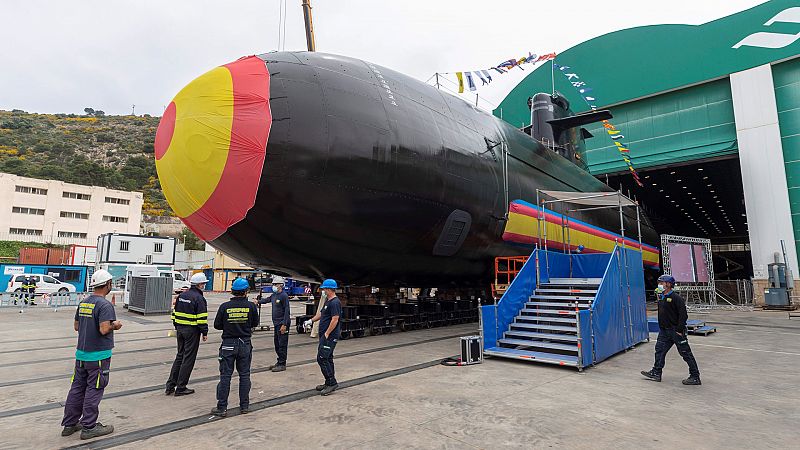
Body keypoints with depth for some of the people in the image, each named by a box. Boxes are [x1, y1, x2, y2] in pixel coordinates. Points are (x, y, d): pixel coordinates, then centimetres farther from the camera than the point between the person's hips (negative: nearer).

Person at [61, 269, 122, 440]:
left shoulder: (83, 303, 7)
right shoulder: (105, 305, -20)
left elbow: (77, 326, 15)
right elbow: (104, 329, -27)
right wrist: (115, 325, -8)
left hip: (81, 353, 8)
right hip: (98, 355, -8)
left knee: (77, 388, 17)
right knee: (94, 390, 3)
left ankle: (69, 424, 27)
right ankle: (89, 427, 12)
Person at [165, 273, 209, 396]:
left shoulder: (182, 295, 9)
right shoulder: (199, 298, -16)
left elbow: (174, 313, 15)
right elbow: (202, 318, -17)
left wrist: (176, 327, 22)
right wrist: (205, 333, -9)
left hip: (180, 329, 8)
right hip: (192, 331, -8)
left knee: (179, 356, 18)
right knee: (188, 358, 2)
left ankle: (170, 385, 20)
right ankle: (180, 388, 8)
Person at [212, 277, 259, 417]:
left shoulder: (225, 306, -10)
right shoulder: (251, 306, -9)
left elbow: (217, 325, -1)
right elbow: (255, 324, 3)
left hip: (228, 344, -1)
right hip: (245, 344, 1)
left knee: (225, 376, 7)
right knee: (244, 375, 11)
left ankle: (222, 408, 12)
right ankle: (244, 406, 18)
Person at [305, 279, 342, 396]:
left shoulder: (335, 302, -18)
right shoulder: (328, 301, 14)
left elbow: (335, 319, -23)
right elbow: (321, 313, 28)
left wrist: (326, 334, -20)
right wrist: (311, 321, 24)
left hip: (330, 337, -10)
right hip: (325, 335, 10)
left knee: (322, 358, -11)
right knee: (327, 359, 14)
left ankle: (332, 383, -4)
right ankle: (329, 384, 22)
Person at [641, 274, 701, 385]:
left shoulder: (676, 298, -16)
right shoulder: (661, 297, 9)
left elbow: (683, 315, -19)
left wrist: (680, 330, -19)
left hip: (676, 330, -8)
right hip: (664, 330, 8)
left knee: (686, 353, 2)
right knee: (659, 350, 8)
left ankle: (695, 377, 13)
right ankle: (656, 373, 14)